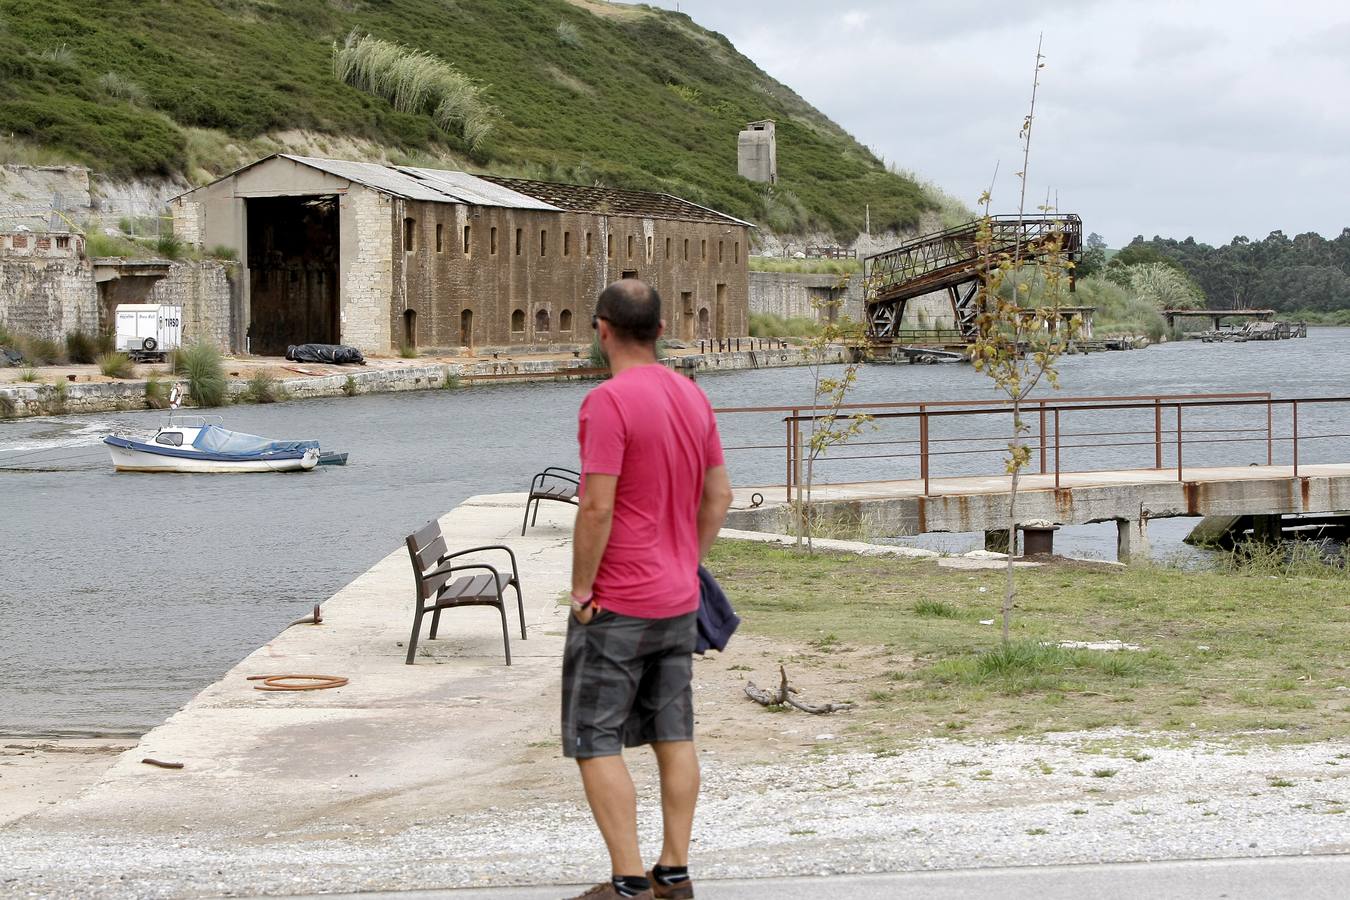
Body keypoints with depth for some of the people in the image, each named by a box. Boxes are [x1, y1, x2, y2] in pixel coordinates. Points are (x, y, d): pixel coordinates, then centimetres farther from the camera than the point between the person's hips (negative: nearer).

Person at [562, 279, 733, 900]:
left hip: (616, 605, -8)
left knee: (595, 741, -1)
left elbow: (597, 508, -22)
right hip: (680, 602, 8)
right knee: (673, 736, 12)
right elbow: (719, 493, 13)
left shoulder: (607, 403, -18)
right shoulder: (693, 397, 7)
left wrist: (581, 591, -13)